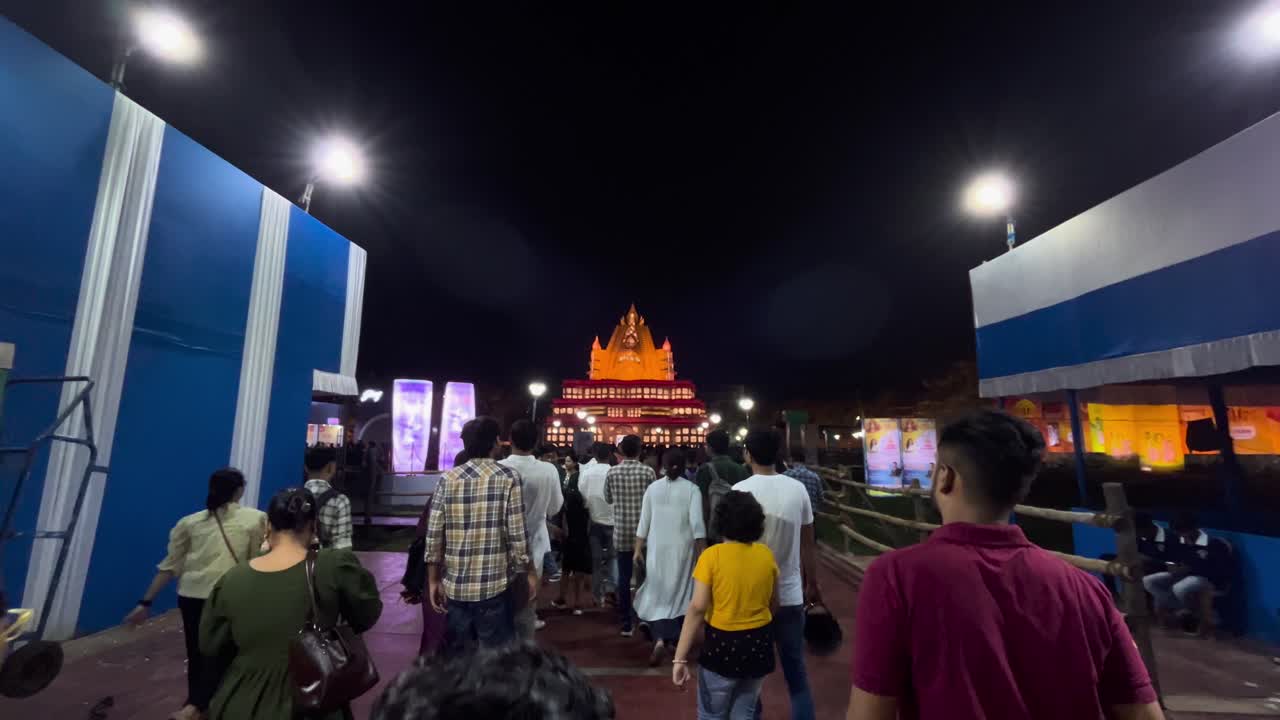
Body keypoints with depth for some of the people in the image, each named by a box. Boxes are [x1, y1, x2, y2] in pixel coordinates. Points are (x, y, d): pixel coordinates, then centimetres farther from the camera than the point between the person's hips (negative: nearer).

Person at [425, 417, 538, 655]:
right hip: (494, 586, -3)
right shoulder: (508, 478, -9)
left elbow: (433, 536, -1)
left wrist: (434, 580, 9)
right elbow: (517, 535, -11)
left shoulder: (448, 479, -1)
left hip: (455, 586, 4)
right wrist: (530, 573, 2)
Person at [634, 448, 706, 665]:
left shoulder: (653, 488, -2)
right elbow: (697, 524, -12)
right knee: (679, 592, 16)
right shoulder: (691, 489, -7)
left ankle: (659, 638, -5)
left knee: (658, 592, 10)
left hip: (658, 548, 1)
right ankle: (674, 639, 28)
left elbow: (644, 521, 1)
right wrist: (701, 552, -5)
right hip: (682, 548, -1)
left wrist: (638, 549, 8)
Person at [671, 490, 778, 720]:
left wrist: (680, 657, -14)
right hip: (759, 644, 4)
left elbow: (697, 608, -18)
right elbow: (773, 604, 7)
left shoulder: (712, 555, -17)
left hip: (722, 644, -4)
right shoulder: (766, 554, -4)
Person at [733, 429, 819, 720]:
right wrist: (812, 585, 16)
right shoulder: (798, 489, -6)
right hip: (790, 595, 2)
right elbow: (807, 545, 2)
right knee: (796, 672, 17)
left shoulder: (740, 491, -13)